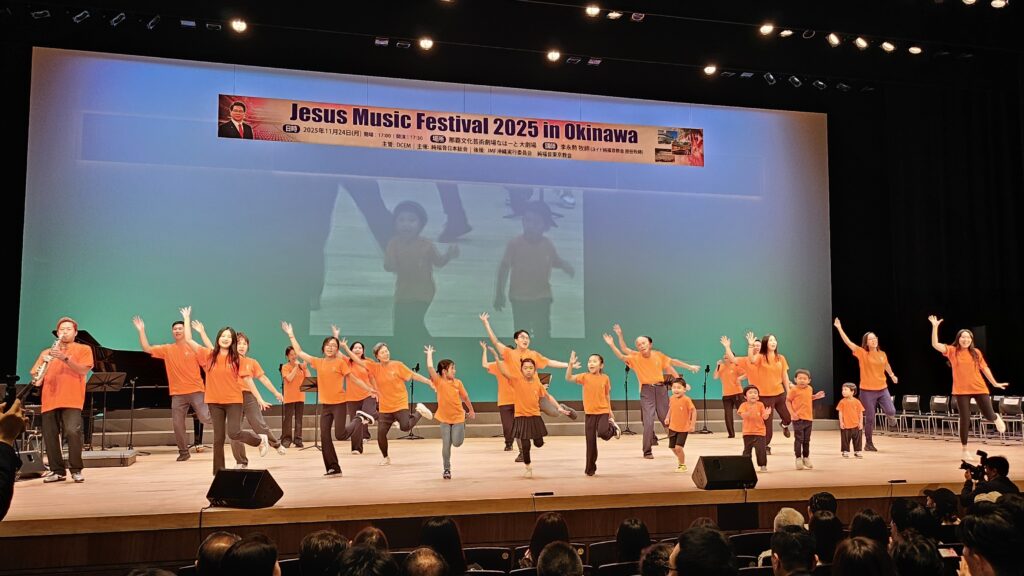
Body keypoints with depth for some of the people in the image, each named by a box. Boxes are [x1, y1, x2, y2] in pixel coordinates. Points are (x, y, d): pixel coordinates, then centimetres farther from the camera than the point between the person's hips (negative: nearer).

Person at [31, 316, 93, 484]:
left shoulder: (83, 349, 11)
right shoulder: (47, 352, 21)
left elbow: (83, 370, -5)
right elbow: (35, 375, 15)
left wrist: (65, 358, -16)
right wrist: (37, 378, -8)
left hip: (72, 399, -4)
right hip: (50, 399, 4)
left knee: (72, 431, -20)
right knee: (49, 435, 0)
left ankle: (76, 470, -7)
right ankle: (57, 471, 12)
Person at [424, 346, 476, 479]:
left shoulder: (458, 382, -5)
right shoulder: (438, 382, -12)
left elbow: (465, 397, 7)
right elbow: (430, 367, -24)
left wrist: (472, 411, 17)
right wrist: (429, 353, -13)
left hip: (458, 417, 1)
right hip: (444, 418, -1)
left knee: (457, 443, -2)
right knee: (446, 445, 0)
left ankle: (462, 427, 33)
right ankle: (447, 469, 15)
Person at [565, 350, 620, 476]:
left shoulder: (605, 378, -1)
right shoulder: (585, 377, -3)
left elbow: (607, 395, 9)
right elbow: (568, 378, -16)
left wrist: (610, 412, 13)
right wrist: (571, 364, -29)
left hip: (603, 411, -1)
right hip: (589, 412, 1)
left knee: (603, 433, -26)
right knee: (590, 442, 3)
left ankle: (613, 428, 11)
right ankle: (590, 468, 16)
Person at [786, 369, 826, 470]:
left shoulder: (809, 389, 8)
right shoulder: (794, 390, -9)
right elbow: (788, 401, -6)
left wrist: (816, 396, 7)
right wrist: (792, 413, -14)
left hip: (808, 418, 5)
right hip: (798, 419, -5)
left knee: (807, 440, 13)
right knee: (799, 439, -3)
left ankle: (806, 458, 25)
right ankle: (798, 459, 6)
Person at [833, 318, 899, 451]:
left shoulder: (882, 354, 2)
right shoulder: (862, 353, -9)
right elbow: (848, 342, -17)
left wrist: (892, 375, 38)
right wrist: (839, 328, -23)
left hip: (882, 389, 3)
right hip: (867, 391, -3)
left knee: (891, 412, -10)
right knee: (870, 419, 1)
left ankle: (887, 414, 31)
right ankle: (868, 443, 18)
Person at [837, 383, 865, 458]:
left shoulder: (857, 402, -3)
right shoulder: (842, 402, -4)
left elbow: (860, 413, 2)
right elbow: (840, 413, -1)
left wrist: (861, 422, -2)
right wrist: (841, 422, -7)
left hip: (856, 425, 1)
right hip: (845, 425, -1)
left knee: (857, 439, 8)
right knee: (845, 439, 4)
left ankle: (857, 451, 20)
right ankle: (845, 451, 15)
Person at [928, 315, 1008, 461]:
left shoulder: (976, 352, 3)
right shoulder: (952, 351, -3)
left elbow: (984, 368, 11)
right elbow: (935, 344, -17)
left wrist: (995, 383, 13)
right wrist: (935, 326, -24)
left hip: (979, 388, 2)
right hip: (961, 390, -2)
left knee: (989, 416, 4)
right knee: (965, 420, 1)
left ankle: (996, 418, 46)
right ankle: (964, 449, 16)